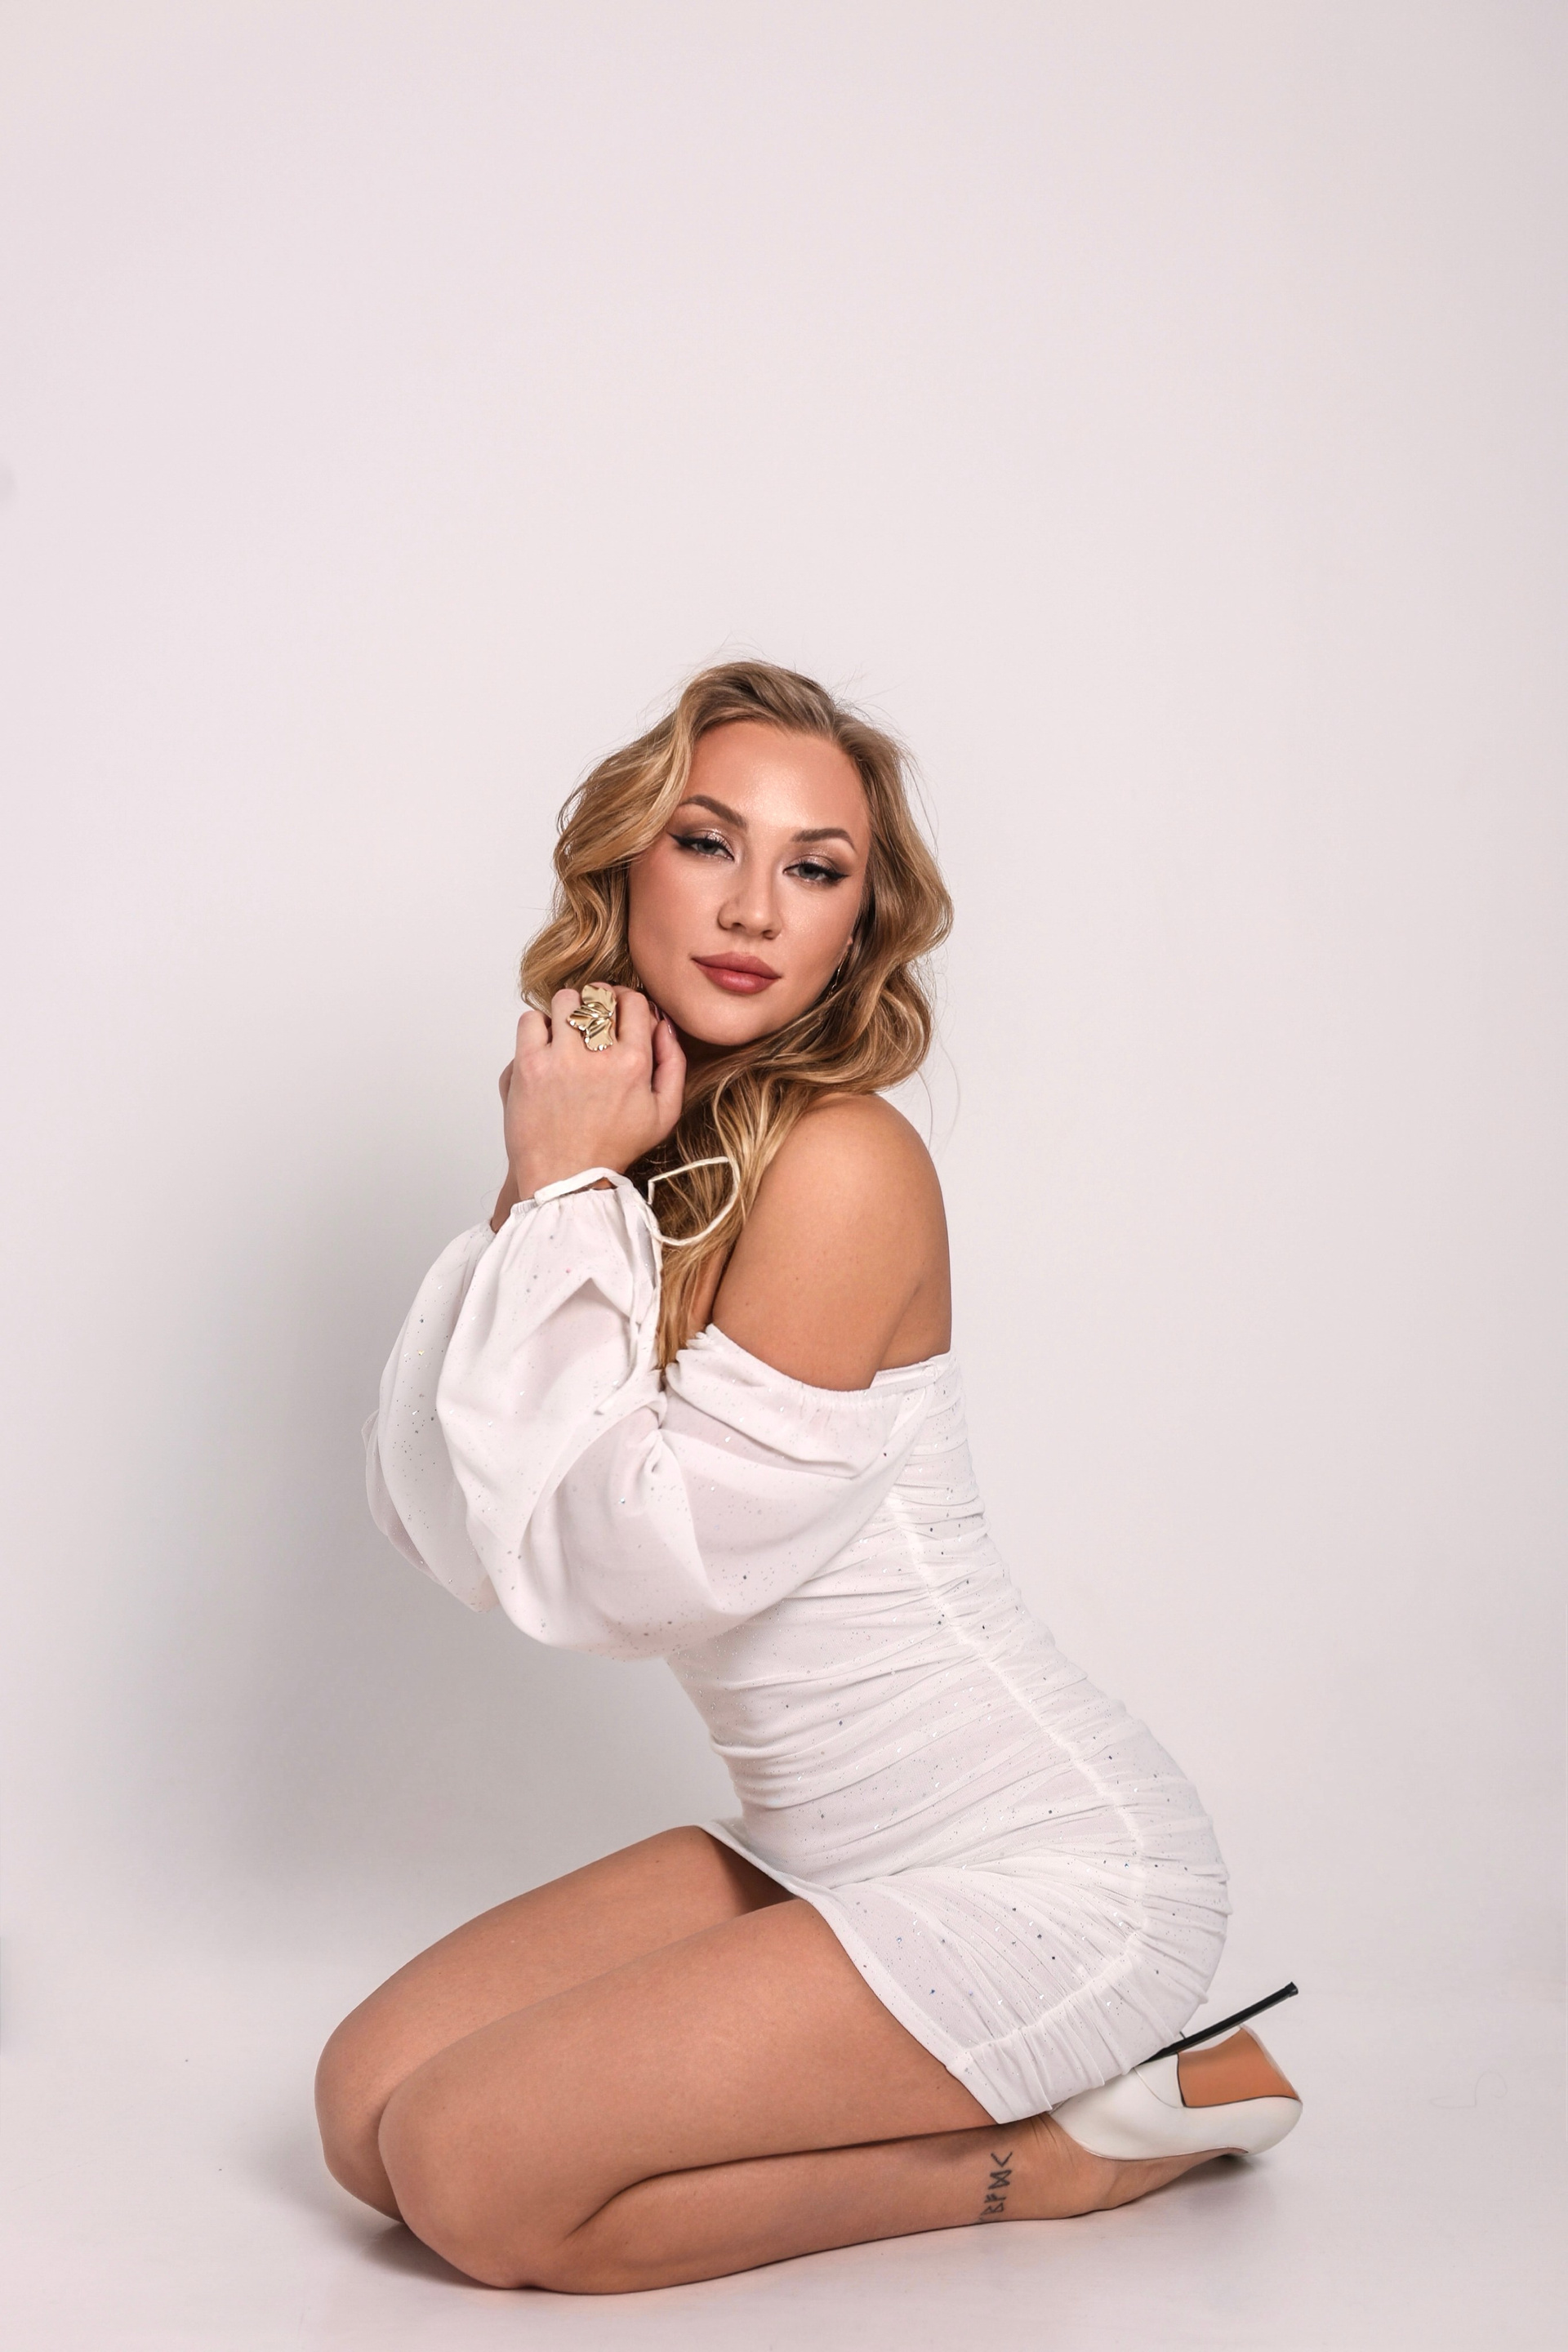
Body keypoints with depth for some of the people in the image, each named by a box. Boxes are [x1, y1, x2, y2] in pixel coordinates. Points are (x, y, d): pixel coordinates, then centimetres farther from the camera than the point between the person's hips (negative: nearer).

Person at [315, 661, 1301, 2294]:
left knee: (477, 2177, -15)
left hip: (1043, 1870, -8)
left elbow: (641, 1568, -21)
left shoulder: (845, 1165, -19)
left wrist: (567, 1198, -17)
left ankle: (1060, 2150, 0)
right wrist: (544, 1199, -10)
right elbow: (449, 1532, -1)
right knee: (368, 2106, 2)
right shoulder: (630, 1156, 5)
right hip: (816, 1852, 8)